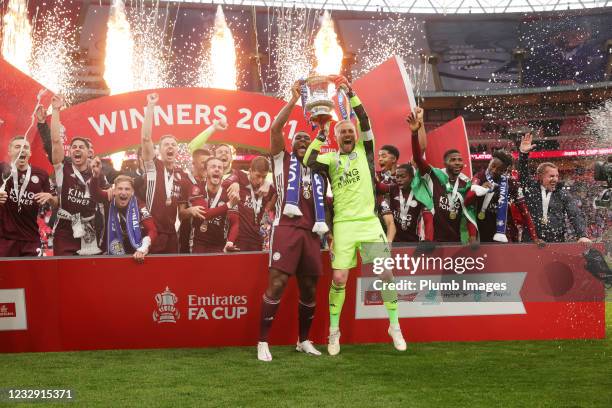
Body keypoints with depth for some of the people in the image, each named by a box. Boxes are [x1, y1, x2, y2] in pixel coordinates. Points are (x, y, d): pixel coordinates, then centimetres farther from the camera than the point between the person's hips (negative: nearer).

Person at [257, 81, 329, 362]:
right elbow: (275, 128, -4)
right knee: (277, 283, -14)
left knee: (309, 287, 9)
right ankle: (263, 342, -9)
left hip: (311, 232, 5)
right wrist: (294, 99, -5)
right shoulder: (283, 159, 10)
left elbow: (324, 202, 21)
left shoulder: (318, 171, 23)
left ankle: (303, 340, 24)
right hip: (286, 227, -5)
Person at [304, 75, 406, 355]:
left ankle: (394, 326, 10)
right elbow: (308, 162, -8)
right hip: (343, 224, 0)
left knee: (385, 273, -5)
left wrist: (350, 93, -7)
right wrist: (320, 135, -5)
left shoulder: (365, 151, 9)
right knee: (339, 278, -5)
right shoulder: (331, 159, 10)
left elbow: (365, 121, -3)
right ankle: (334, 331, 11)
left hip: (368, 221, 0)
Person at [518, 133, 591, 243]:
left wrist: (582, 236, -12)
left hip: (557, 243, 1)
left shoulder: (563, 195, 10)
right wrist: (523, 153, -14)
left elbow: (576, 216, 3)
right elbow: (523, 173, 3)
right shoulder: (531, 189, 10)